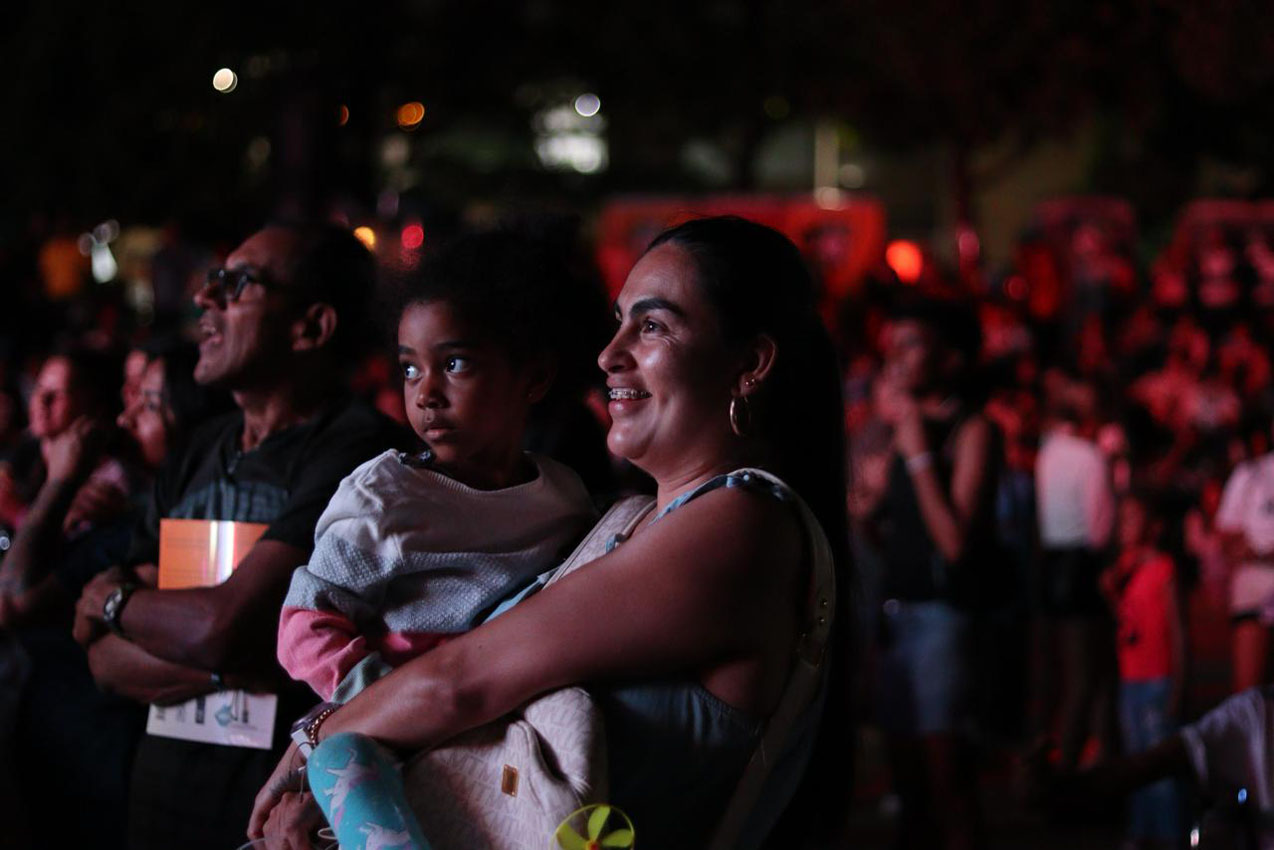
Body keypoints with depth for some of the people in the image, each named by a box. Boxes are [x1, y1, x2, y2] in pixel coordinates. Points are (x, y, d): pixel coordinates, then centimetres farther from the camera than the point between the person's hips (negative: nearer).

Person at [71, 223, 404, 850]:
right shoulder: (198, 454, 10)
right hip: (164, 783, 7)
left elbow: (223, 627, -22)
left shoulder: (354, 451, -14)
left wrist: (112, 599, -3)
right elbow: (106, 659, 4)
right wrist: (232, 666, -15)